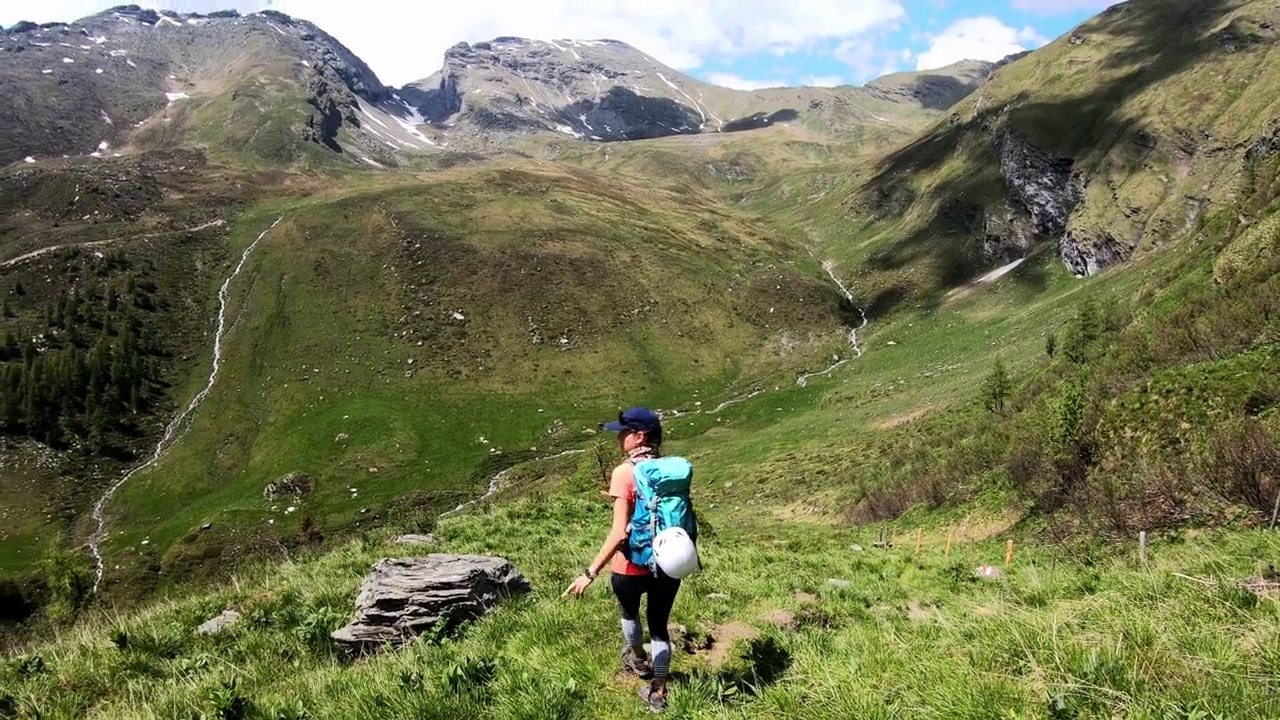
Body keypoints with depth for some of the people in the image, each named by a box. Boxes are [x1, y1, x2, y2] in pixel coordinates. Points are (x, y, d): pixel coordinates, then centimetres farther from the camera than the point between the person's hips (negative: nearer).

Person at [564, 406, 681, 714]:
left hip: (631, 567, -3)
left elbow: (619, 533, -24)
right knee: (659, 625, 20)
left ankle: (638, 659, 54)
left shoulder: (624, 473, -20)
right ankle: (658, 693, 31)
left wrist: (590, 573, -21)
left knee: (630, 613, 28)